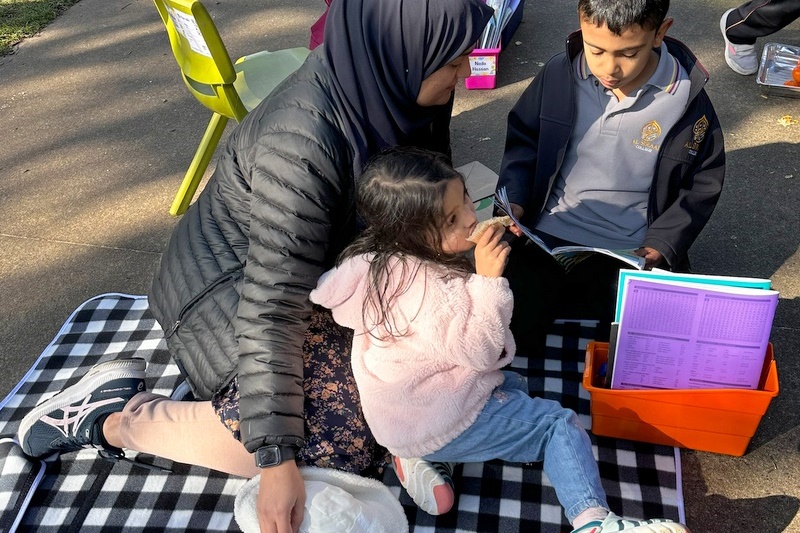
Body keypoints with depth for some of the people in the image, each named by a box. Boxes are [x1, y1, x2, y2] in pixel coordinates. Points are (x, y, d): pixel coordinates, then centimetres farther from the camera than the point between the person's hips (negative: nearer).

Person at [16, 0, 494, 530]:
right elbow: (272, 309, -34)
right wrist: (278, 461, -32)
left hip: (322, 265, 8)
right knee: (337, 430, -19)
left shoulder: (376, 90, -10)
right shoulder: (303, 144, -35)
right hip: (231, 291, -8)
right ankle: (113, 421, -3)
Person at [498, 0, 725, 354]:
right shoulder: (559, 74, -8)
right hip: (548, 237, 1)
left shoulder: (687, 99, -11)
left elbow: (702, 184, 2)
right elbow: (523, 138, 8)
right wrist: (514, 200, -8)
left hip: (632, 254, -1)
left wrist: (663, 244, -11)